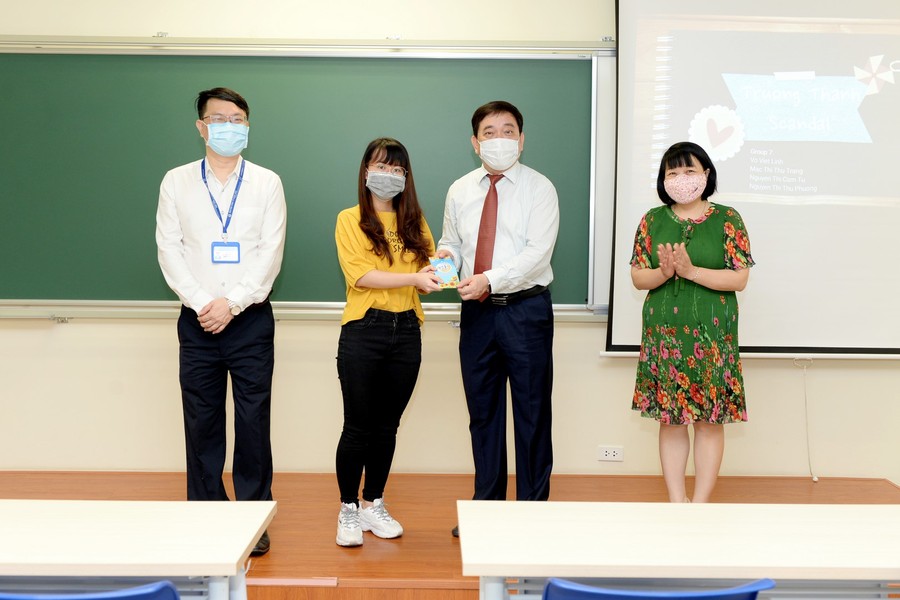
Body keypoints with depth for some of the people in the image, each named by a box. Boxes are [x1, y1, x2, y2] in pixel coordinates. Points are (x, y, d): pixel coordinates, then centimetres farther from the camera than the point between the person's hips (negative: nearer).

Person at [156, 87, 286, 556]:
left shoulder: (267, 183, 4)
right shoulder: (176, 182, 7)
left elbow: (271, 253, -3)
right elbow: (169, 250, 1)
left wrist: (232, 303, -12)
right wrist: (202, 303, -11)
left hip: (250, 319, -1)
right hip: (198, 320, 1)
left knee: (253, 421, 1)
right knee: (202, 422, 6)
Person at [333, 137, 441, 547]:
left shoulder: (415, 222, 13)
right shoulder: (350, 220, 0)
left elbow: (427, 271, 6)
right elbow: (360, 274, -13)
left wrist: (436, 273, -16)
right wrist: (413, 278, -21)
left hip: (406, 331, 4)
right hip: (363, 330, -4)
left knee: (387, 425, 11)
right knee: (358, 426, 0)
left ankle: (373, 505, 24)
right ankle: (348, 510, 15)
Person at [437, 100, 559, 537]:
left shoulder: (539, 189, -4)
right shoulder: (460, 191, 11)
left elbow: (537, 252, -15)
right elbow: (451, 241, 17)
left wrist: (490, 279, -25)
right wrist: (445, 255, -7)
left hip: (525, 309, -4)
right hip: (476, 311, 5)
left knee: (532, 413, 3)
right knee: (482, 411, 12)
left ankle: (533, 511, 15)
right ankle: (486, 505, 25)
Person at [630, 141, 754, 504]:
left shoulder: (727, 219, 0)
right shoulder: (652, 220, 7)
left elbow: (739, 278, -6)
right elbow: (637, 277, 5)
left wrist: (691, 271, -17)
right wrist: (664, 272, -16)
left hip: (712, 335, -2)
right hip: (663, 334, 2)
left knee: (709, 420, 1)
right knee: (669, 418, 5)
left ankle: (700, 503, 12)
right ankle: (676, 500, 16)